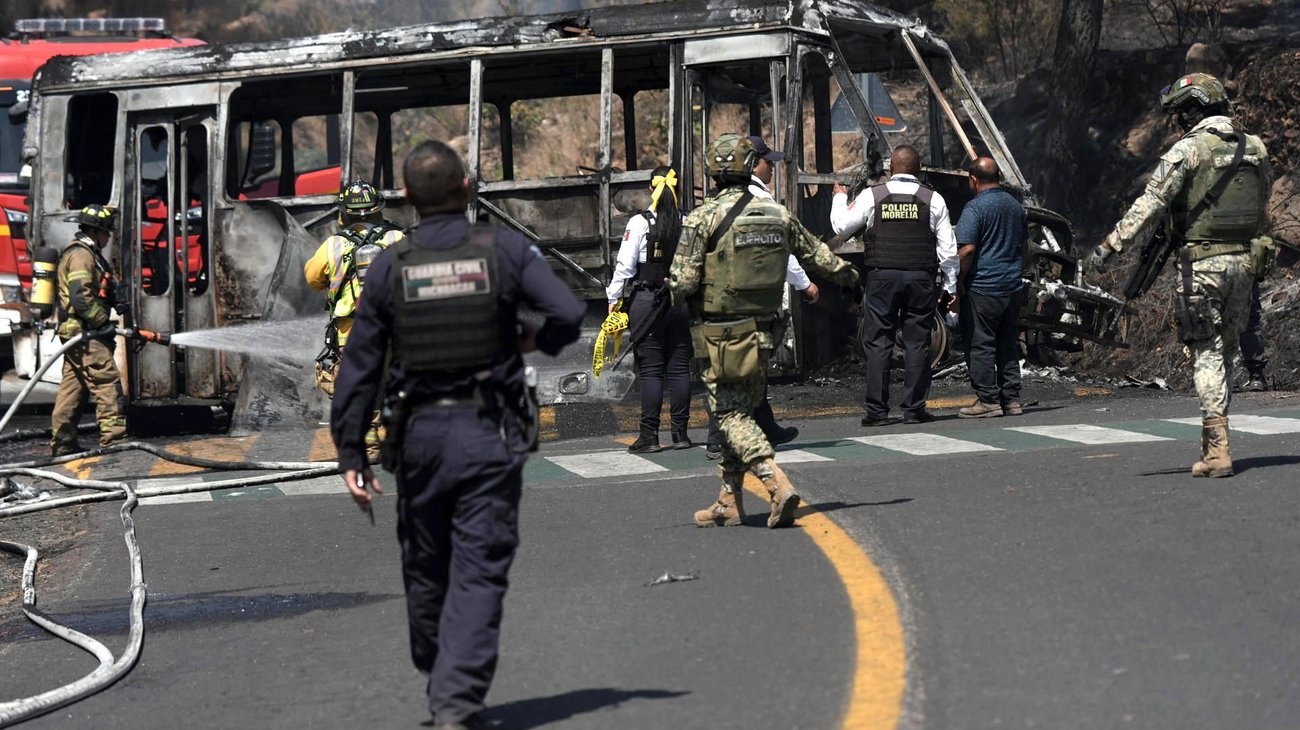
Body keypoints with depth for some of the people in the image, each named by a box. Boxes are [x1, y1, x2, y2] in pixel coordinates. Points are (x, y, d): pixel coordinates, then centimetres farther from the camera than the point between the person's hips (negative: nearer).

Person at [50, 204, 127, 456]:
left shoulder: (87, 253, 22)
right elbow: (80, 297, -23)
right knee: (107, 382, -12)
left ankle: (62, 443, 13)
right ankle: (113, 438, -15)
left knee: (72, 387, 11)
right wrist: (103, 322, -16)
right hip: (83, 332, -11)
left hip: (75, 333, 11)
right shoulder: (81, 255, -13)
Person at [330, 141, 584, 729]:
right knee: (478, 574, -2)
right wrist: (536, 341, 9)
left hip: (419, 435, 2)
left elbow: (358, 366, 1)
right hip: (489, 435, -2)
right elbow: (569, 313, -14)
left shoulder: (389, 267, 1)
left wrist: (350, 454, 5)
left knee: (426, 570, 16)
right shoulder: (504, 250, -3)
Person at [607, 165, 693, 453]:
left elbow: (625, 265, -8)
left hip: (647, 300, -3)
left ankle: (649, 435, -2)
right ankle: (680, 432, 11)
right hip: (682, 300, 3)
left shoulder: (640, 223, -9)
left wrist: (614, 298, 2)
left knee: (650, 370, -1)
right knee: (679, 367, 9)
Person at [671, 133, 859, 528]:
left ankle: (779, 486, -21)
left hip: (720, 336, -5)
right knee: (741, 412, 16)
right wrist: (843, 272, 41)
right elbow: (814, 250, 21)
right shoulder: (777, 215, 4)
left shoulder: (703, 218, -12)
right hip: (762, 332, 5)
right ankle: (730, 502, 20)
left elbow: (682, 281, -14)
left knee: (732, 416, -3)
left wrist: (677, 293, 10)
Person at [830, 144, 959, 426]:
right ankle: (914, 408, 3)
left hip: (882, 278, -1)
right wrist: (950, 286, 13)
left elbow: (841, 225, 9)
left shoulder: (872, 196, 0)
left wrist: (840, 198, 27)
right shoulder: (933, 200, 3)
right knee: (917, 343, 4)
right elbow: (948, 249, 5)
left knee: (878, 343, 1)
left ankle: (877, 410, -2)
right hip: (920, 278, 1)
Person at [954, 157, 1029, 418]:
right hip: (1014, 287, 8)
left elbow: (967, 250, -19)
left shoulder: (975, 208, -13)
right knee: (1009, 345, 12)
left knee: (980, 345, -2)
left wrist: (959, 281, -10)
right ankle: (1011, 399, 12)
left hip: (983, 289, -7)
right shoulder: (1016, 206, 12)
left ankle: (988, 400, -3)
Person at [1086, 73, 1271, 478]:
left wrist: (1109, 246, -16)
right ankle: (1214, 440, 20)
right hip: (1242, 260, 6)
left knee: (1207, 354, -4)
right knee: (1226, 351, 15)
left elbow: (1150, 205, -16)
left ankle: (1217, 449, -11)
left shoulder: (1189, 149, -10)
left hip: (1202, 262, -5)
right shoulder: (1255, 148, 9)